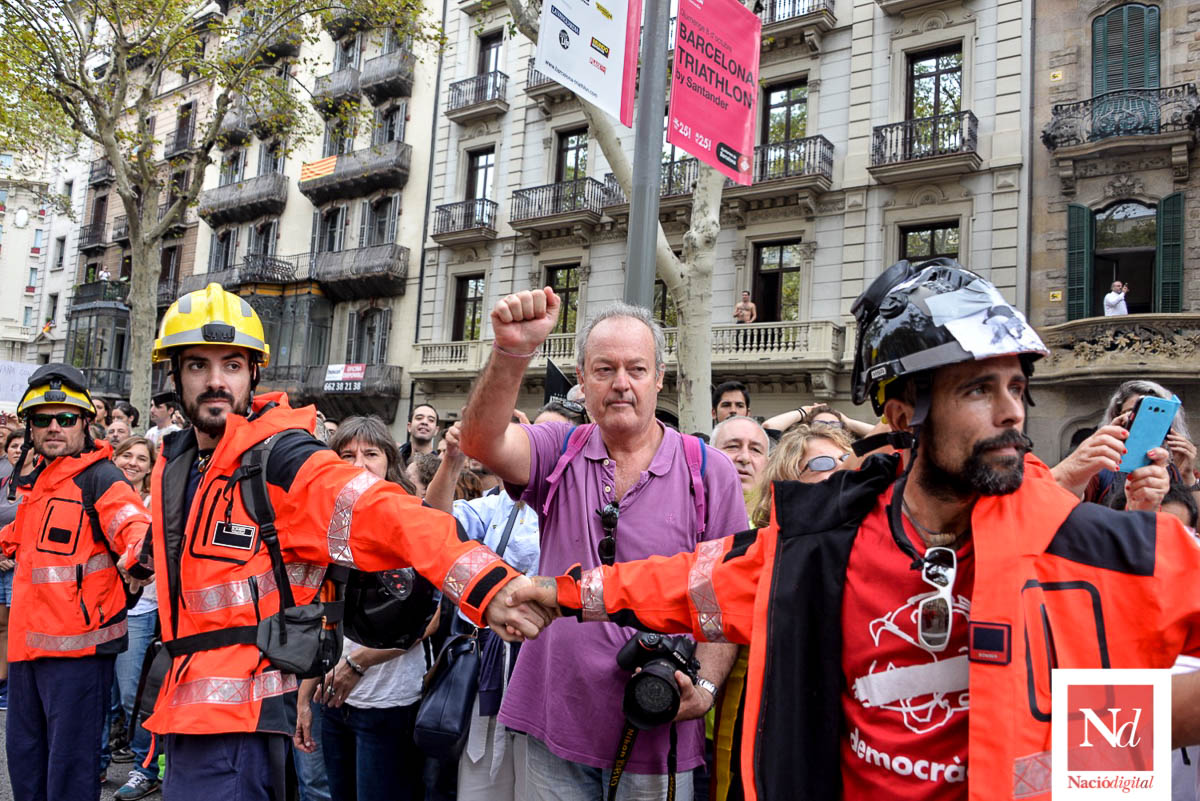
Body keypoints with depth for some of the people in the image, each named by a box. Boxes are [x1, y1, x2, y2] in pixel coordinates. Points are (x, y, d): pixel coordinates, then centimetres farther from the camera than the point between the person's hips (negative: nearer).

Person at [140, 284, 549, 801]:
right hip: (183, 709, 8)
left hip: (236, 723, -8)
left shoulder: (281, 461, -17)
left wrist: (488, 586, -47)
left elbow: (389, 516, -33)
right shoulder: (171, 467, 8)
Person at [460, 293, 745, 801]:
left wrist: (704, 688, -16)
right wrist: (511, 352, -33)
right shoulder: (560, 453, 2)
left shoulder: (709, 473, -3)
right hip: (554, 728, 2)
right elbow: (481, 442, -18)